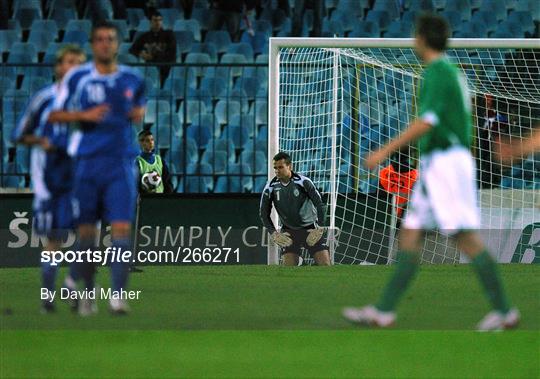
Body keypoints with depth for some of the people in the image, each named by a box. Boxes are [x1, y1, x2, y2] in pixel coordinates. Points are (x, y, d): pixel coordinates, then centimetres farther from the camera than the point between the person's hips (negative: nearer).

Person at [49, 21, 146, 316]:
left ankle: (118, 294, -16)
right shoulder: (77, 78, 1)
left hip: (121, 162, 1)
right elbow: (54, 115, 3)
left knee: (121, 227, -13)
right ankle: (88, 294, 18)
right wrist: (84, 115, -13)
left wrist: (140, 113, 5)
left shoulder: (133, 80, 8)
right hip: (87, 161, -1)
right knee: (86, 230, 4)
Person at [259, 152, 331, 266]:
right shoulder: (270, 188, -9)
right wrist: (274, 233, -8)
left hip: (310, 230, -1)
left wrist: (319, 229, -15)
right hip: (288, 232, 1)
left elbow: (319, 205, -11)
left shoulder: (303, 182, -16)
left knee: (325, 264, -7)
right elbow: (264, 213, 1)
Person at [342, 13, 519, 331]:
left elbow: (427, 122, -22)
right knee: (410, 236, 7)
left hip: (445, 160, -10)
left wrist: (387, 150, -22)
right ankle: (384, 311, 5)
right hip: (435, 166, 10)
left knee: (467, 238, -11)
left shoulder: (438, 73, -12)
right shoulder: (451, 72, 17)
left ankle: (505, 311, -9)